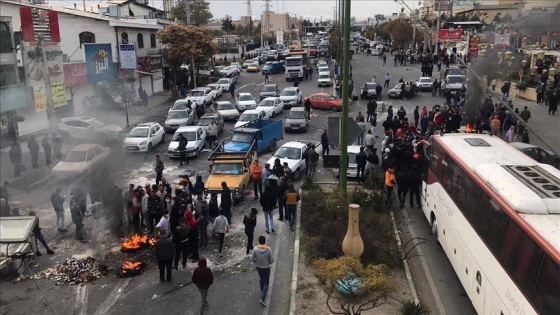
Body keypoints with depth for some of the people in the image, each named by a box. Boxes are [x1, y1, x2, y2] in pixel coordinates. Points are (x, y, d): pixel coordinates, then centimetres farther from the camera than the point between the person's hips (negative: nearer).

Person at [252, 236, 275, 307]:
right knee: (266, 283, 10)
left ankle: (262, 292, 51)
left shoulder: (255, 249, -19)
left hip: (258, 267, 3)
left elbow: (252, 259, -10)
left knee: (261, 279, 29)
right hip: (266, 268, -3)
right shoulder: (268, 249, -24)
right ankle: (262, 299, 0)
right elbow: (272, 260, -16)